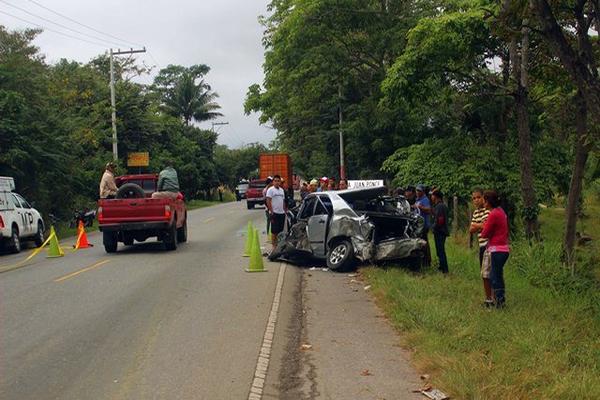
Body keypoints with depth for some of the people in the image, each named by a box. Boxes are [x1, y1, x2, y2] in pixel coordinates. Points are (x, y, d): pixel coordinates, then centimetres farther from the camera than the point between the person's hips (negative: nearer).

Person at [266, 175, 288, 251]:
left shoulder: (282, 190, 15)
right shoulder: (270, 190, -7)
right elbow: (268, 201, -12)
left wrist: (285, 210, 14)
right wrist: (271, 212, -18)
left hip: (282, 213, 7)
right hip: (274, 213, -7)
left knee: (280, 230, 10)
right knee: (274, 231, -4)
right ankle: (274, 246, 1)